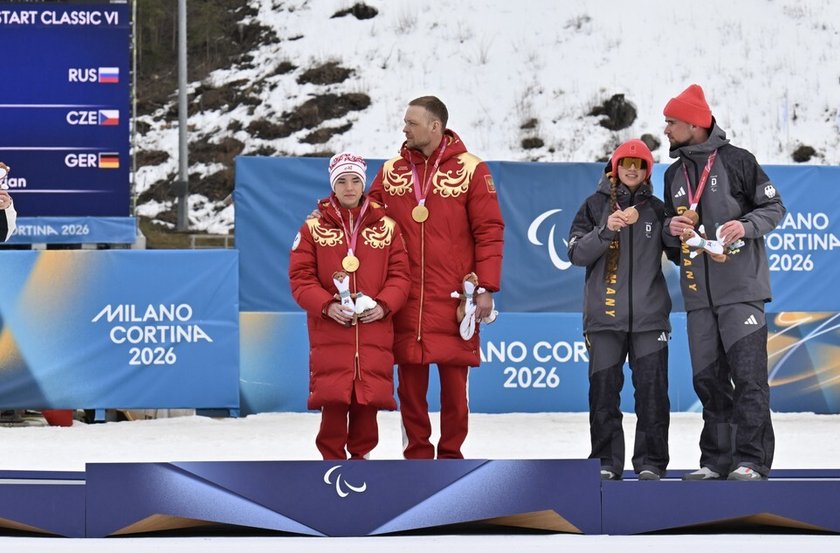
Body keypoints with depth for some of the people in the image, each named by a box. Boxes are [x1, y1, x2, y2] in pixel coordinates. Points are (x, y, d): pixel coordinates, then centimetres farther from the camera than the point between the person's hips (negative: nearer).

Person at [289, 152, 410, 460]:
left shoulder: (386, 227, 9)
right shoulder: (314, 228, 5)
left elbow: (399, 275, 7)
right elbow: (300, 277, 1)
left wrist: (384, 305, -10)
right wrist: (326, 306, -14)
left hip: (374, 328, 1)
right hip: (329, 332, -1)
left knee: (369, 397, 1)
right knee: (333, 399, -7)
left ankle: (360, 454, 17)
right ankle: (332, 457, 6)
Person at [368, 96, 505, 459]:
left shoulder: (470, 170, 0)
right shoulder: (391, 171, 10)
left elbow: (489, 231, -1)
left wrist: (486, 288, -7)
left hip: (453, 299, -3)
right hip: (405, 301, 3)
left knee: (454, 381, 2)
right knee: (410, 381, 3)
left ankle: (451, 454, 12)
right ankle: (416, 454, 11)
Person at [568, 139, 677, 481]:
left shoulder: (656, 209, 11)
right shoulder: (595, 206, 7)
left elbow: (677, 253, 12)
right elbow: (577, 253, -1)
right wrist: (606, 231, -16)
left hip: (649, 317, 0)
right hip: (604, 314, 0)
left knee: (652, 391, -2)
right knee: (604, 390, 0)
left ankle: (650, 462, 4)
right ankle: (607, 462, 7)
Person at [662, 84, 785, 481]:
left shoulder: (736, 161, -2)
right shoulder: (674, 175, 17)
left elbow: (774, 207, -1)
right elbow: (669, 229, 22)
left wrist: (746, 226, -19)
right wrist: (672, 228, -1)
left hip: (740, 287, -6)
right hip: (698, 293, 6)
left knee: (748, 374, -9)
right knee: (707, 378, 6)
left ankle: (751, 460, -8)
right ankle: (717, 460, 12)